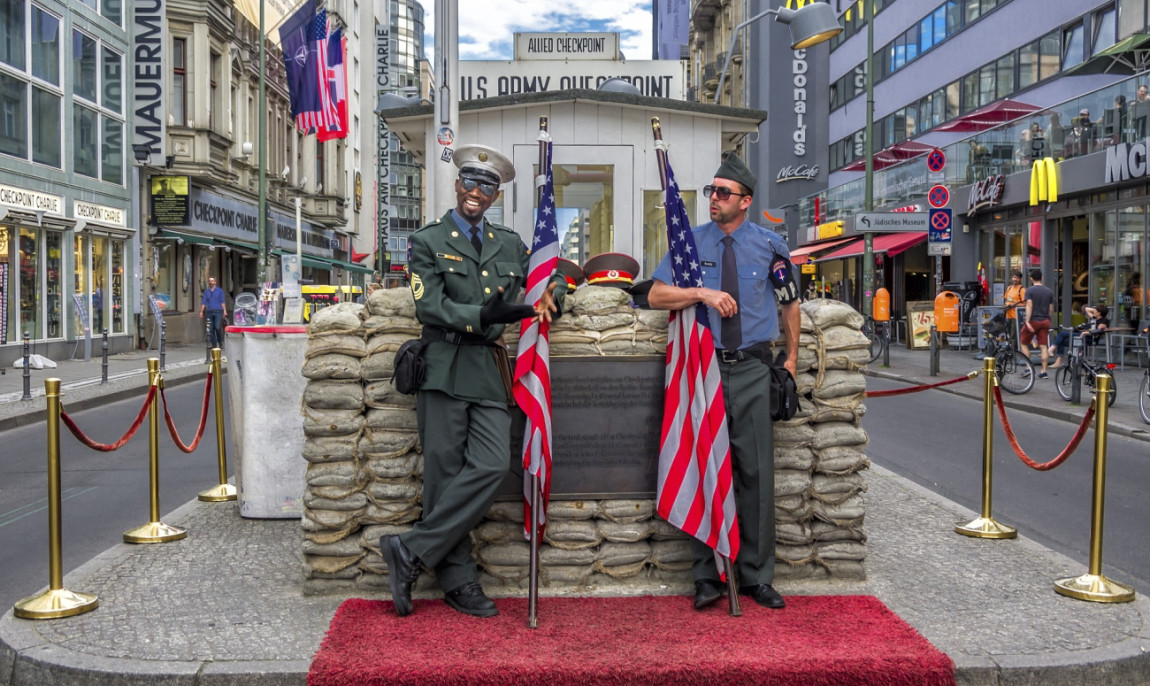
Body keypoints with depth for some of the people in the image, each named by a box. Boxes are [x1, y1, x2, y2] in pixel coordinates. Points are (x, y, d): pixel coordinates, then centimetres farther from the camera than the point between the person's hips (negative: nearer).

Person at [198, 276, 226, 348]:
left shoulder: (219, 290, 8)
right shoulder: (206, 291, 14)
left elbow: (222, 301, 1)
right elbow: (203, 302, 10)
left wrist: (224, 310, -9)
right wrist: (201, 311, 1)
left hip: (218, 311, -3)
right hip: (210, 312, 3)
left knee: (218, 327, -15)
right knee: (211, 329, 0)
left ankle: (220, 342, 3)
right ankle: (214, 344, 6)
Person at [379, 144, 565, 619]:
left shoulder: (509, 244, 19)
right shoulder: (427, 242, 6)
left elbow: (551, 273, 33)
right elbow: (429, 307, -7)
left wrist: (551, 294, 8)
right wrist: (481, 317, -22)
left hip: (489, 371, 4)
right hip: (445, 370, -4)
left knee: (492, 466, -10)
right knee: (445, 475, -1)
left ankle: (411, 552, -1)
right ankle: (458, 581, 10)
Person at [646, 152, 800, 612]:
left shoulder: (769, 245, 6)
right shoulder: (691, 242, 7)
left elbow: (790, 302, 17)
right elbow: (656, 295, 1)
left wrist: (792, 360, 13)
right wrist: (703, 293, -14)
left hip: (753, 371, 0)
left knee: (756, 472, 3)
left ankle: (756, 576, 16)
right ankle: (707, 576, 13)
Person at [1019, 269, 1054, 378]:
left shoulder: (1030, 290, -7)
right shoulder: (1049, 291, 8)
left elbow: (1029, 306, -16)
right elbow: (1051, 309, 10)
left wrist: (1027, 322, -20)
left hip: (1033, 321, -4)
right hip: (1045, 321, 4)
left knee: (1024, 344, 10)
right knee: (1043, 346, 3)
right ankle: (1044, 371, 1)